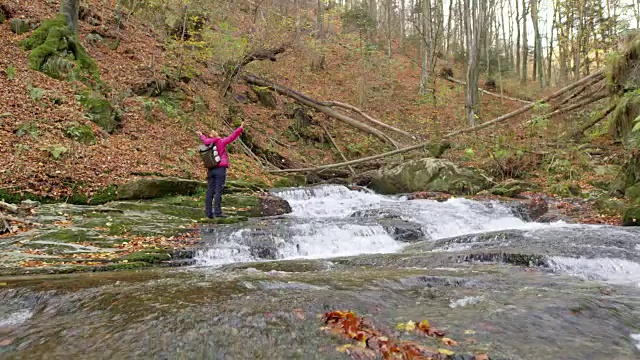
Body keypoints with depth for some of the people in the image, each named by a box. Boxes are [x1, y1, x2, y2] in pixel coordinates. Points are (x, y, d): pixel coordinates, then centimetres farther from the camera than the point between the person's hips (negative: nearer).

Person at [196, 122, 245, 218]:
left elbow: (206, 140, 36)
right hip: (220, 169, -6)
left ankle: (208, 212, 4)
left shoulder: (208, 144, 14)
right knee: (218, 191, -9)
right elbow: (232, 137, -5)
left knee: (210, 191, 4)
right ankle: (217, 212, -13)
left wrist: (201, 135, 57)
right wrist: (241, 128, -2)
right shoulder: (221, 142, -2)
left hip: (211, 170, 6)